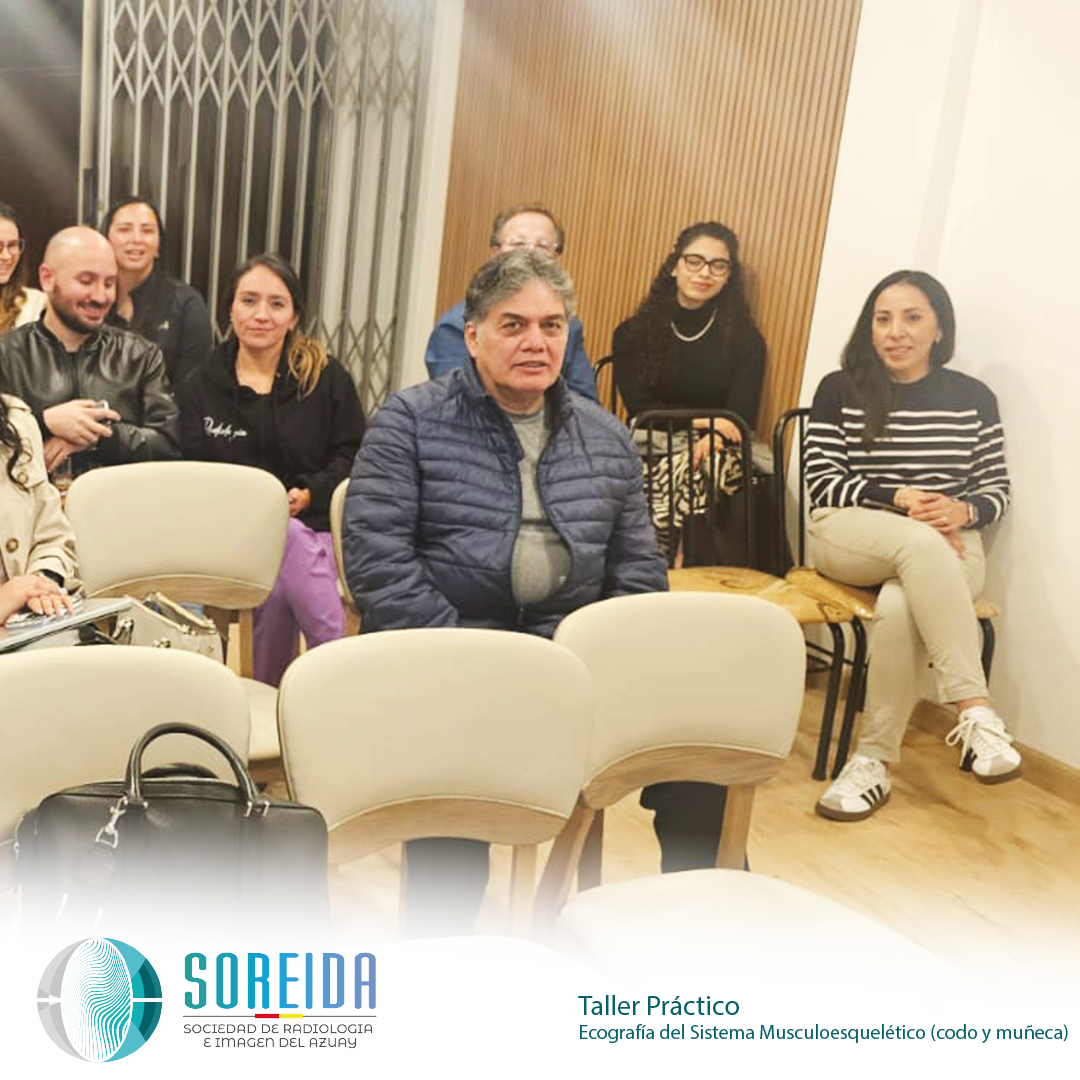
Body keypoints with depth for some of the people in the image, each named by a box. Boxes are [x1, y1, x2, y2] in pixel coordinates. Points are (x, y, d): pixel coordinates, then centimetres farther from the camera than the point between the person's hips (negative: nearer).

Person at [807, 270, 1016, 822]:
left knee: (900, 607, -34)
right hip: (846, 536, -1)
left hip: (948, 551, 1)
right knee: (921, 543, -36)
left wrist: (963, 512, -13)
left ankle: (874, 761, -22)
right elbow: (822, 483, -2)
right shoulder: (840, 390, 4)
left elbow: (997, 490, 10)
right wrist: (899, 500, -16)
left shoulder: (972, 398, 9)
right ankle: (976, 711, -37)